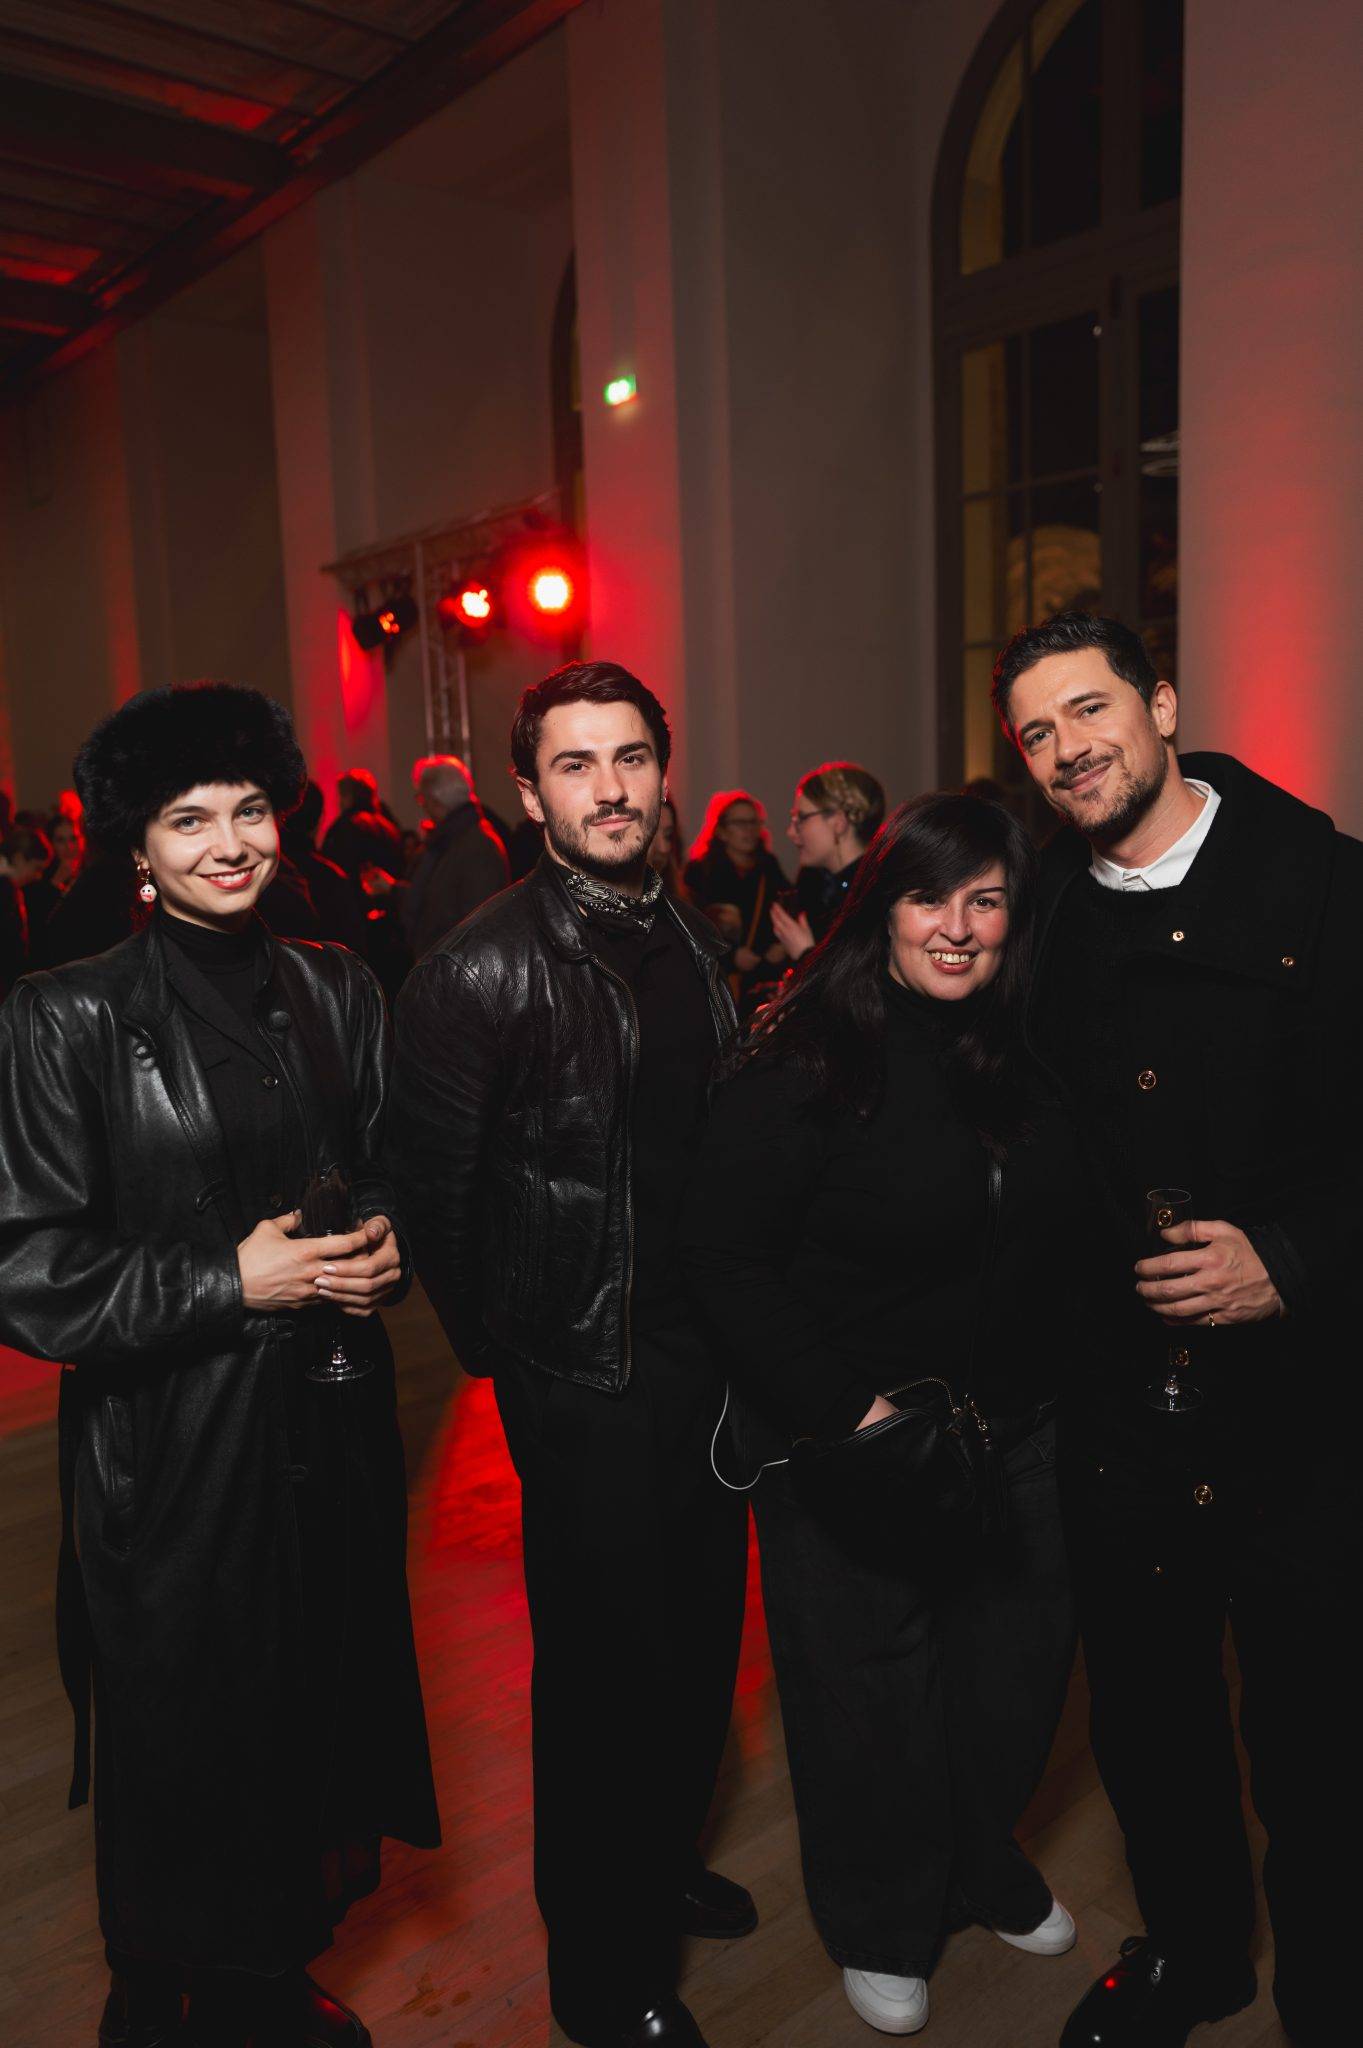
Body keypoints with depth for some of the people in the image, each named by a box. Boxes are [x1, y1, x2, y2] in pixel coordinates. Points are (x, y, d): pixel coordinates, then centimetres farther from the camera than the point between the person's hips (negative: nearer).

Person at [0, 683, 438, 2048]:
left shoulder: (334, 992, 6)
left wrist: (385, 1242, -4)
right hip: (168, 1449, -4)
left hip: (327, 1424, 5)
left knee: (319, 1720, 15)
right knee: (184, 1754, 10)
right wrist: (227, 1280, -17)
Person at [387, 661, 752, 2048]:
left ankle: (663, 1864, 48)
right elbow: (429, 1187, -13)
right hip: (582, 1375, -7)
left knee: (701, 1635, 21)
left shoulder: (692, 936, 6)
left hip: (701, 1349, 7)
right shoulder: (484, 968, -17)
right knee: (605, 1667, 9)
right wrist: (498, 1346, -5)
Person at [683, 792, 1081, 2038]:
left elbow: (1049, 1233, 11)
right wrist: (844, 1409, -21)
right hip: (852, 1451, -5)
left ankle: (981, 1865, 52)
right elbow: (726, 1259, -19)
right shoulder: (807, 1063, -19)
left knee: (1017, 1663, 21)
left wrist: (1045, 1380, 3)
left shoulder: (1025, 1056, 0)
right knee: (873, 1690, 13)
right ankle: (881, 1922, 43)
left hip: (1016, 1423, 6)